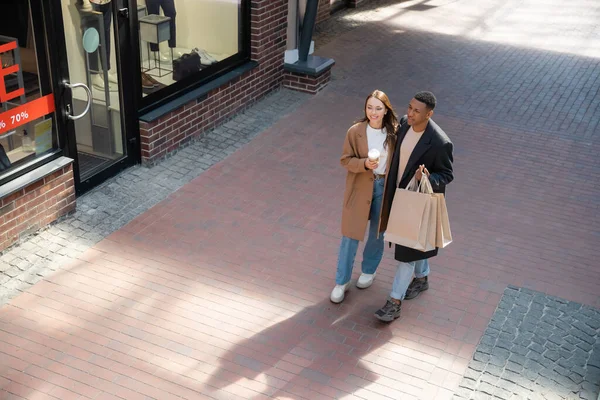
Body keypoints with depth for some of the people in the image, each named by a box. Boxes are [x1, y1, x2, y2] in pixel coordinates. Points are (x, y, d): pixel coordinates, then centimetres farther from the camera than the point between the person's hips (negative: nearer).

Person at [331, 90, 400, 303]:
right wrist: (364, 164, -26)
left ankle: (369, 270, 43)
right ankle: (341, 282, 17)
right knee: (350, 235, 3)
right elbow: (346, 159, -8)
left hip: (384, 187, 2)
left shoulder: (394, 132, -10)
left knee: (377, 232, 18)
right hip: (360, 187, -1)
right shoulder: (355, 131, -14)